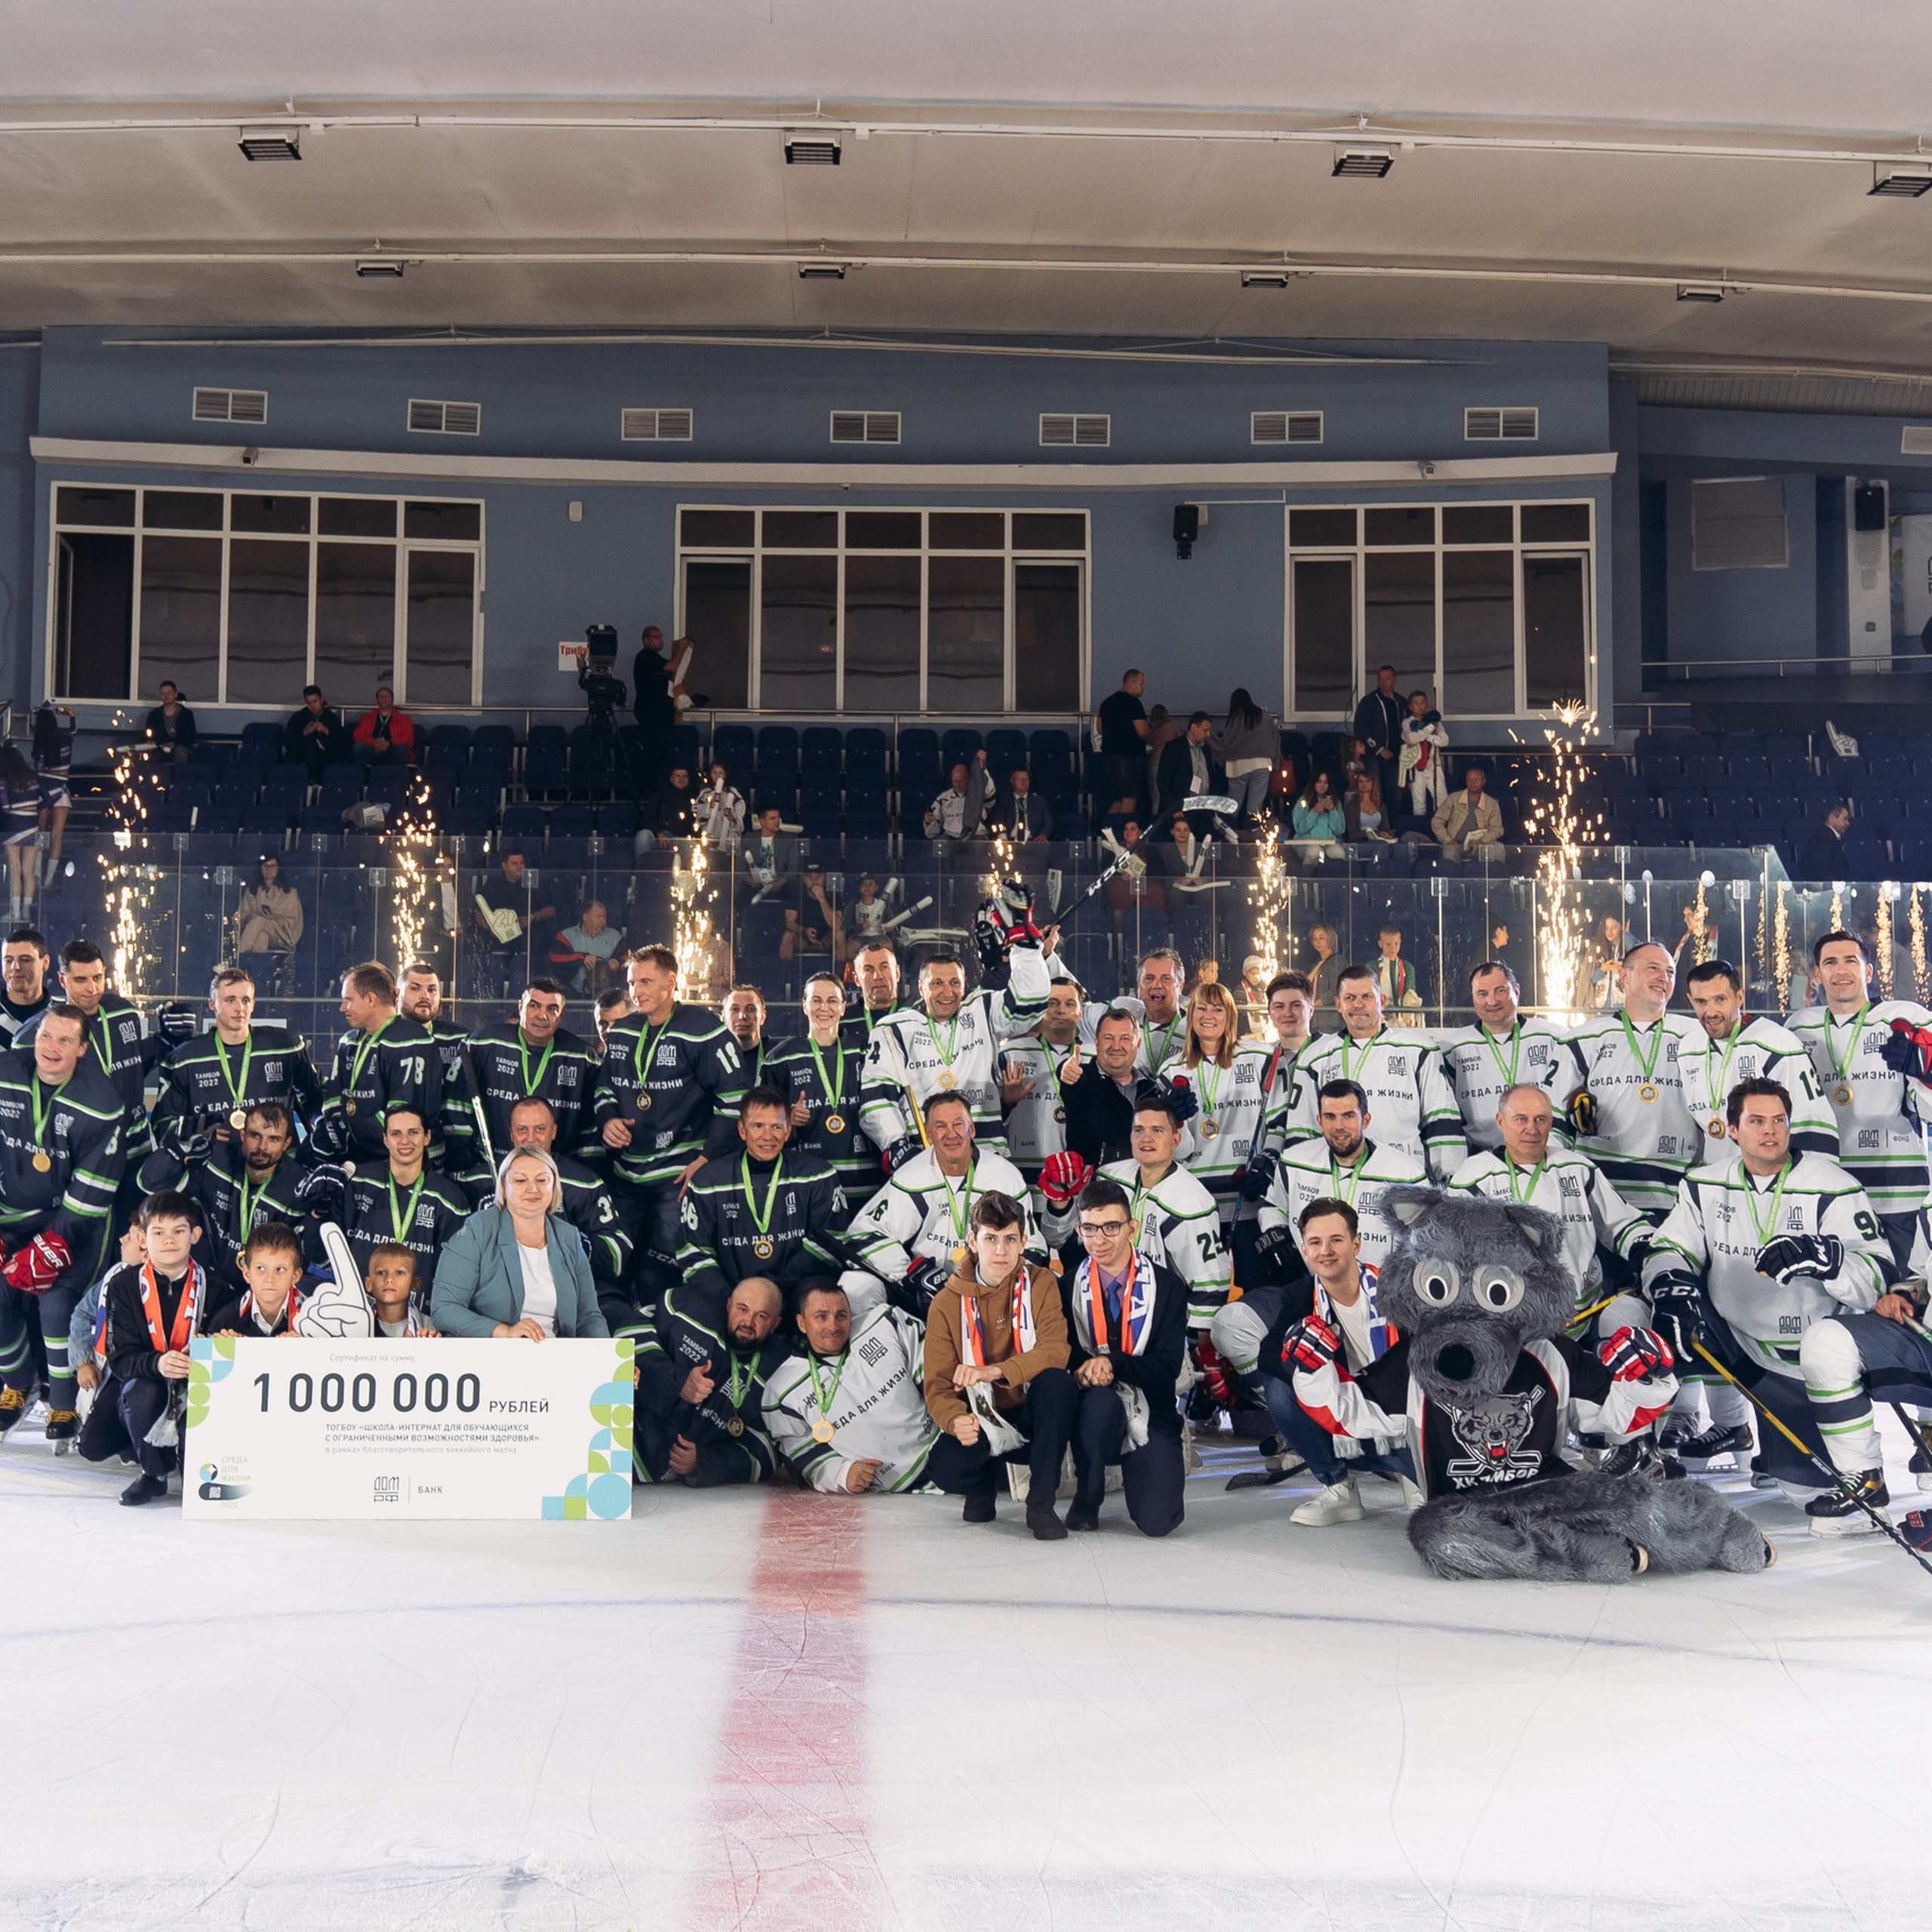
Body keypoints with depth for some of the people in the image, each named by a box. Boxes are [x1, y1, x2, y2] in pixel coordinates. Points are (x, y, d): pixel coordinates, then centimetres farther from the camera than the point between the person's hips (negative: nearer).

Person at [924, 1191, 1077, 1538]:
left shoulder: (1040, 1284, -2)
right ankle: (985, 1479, 10)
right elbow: (937, 1386, -9)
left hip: (1033, 1418, 0)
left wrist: (994, 1371, -34)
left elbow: (1056, 1350, -19)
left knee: (1057, 1380, -32)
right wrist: (956, 1420, -33)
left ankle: (1041, 1503, -19)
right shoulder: (947, 1304, -3)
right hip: (982, 1424, 1)